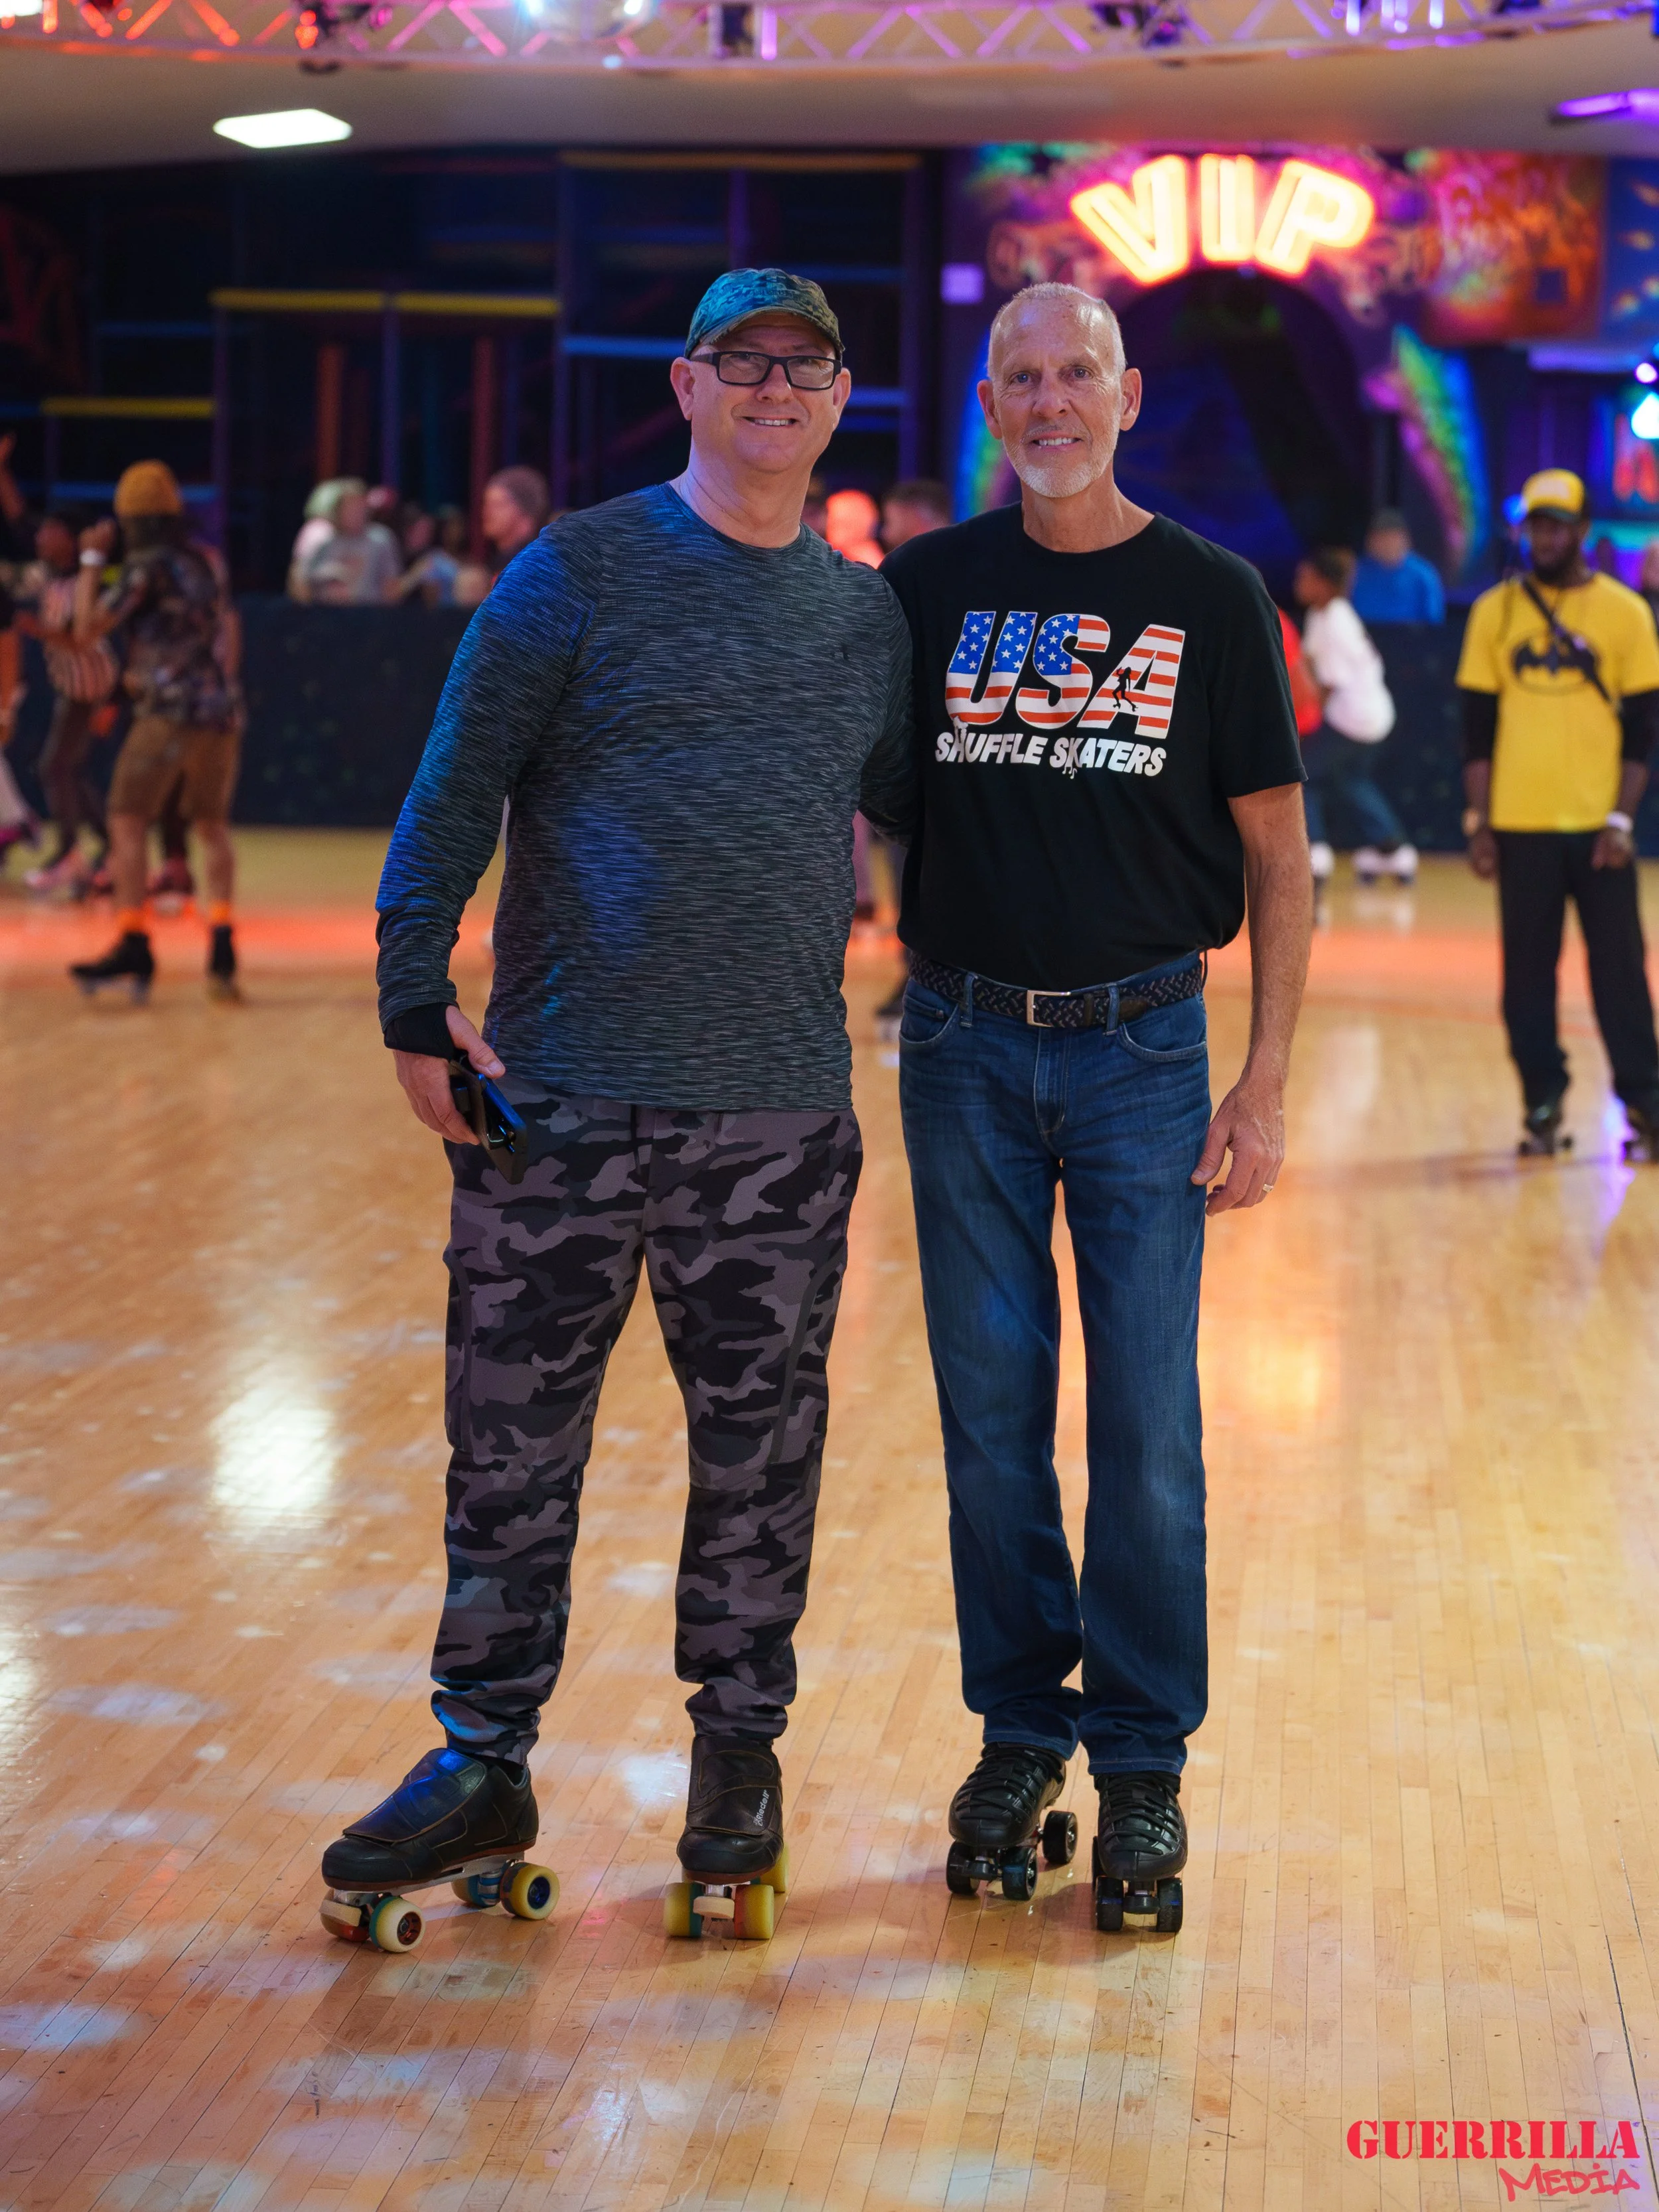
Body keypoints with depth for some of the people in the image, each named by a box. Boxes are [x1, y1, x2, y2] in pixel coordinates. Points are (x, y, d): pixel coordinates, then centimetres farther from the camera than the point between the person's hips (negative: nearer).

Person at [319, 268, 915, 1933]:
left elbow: (911, 799, 24)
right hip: (561, 1093, -2)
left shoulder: (868, 615, 12)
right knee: (512, 1441, 4)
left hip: (780, 1107, 3)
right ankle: (483, 1757, 17)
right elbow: (453, 794, -2)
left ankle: (740, 1748, 22)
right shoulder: (580, 575, 0)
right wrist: (415, 1002, -9)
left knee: (759, 1449, 7)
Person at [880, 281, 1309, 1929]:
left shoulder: (1210, 597, 1)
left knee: (1147, 1421, 0)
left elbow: (1277, 860, 2)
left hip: (1141, 1045, -2)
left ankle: (1141, 1757, 13)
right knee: (990, 1410, 8)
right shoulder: (930, 586, 5)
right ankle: (1019, 1725, 22)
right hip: (964, 1045, 2)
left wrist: (1266, 1082, -4)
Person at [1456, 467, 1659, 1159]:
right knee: (1527, 972, 4)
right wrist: (1478, 819, 2)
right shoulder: (1496, 610, 5)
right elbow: (1478, 723, 7)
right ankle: (1542, 1106, 13)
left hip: (1597, 825, -1)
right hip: (1521, 824, 2)